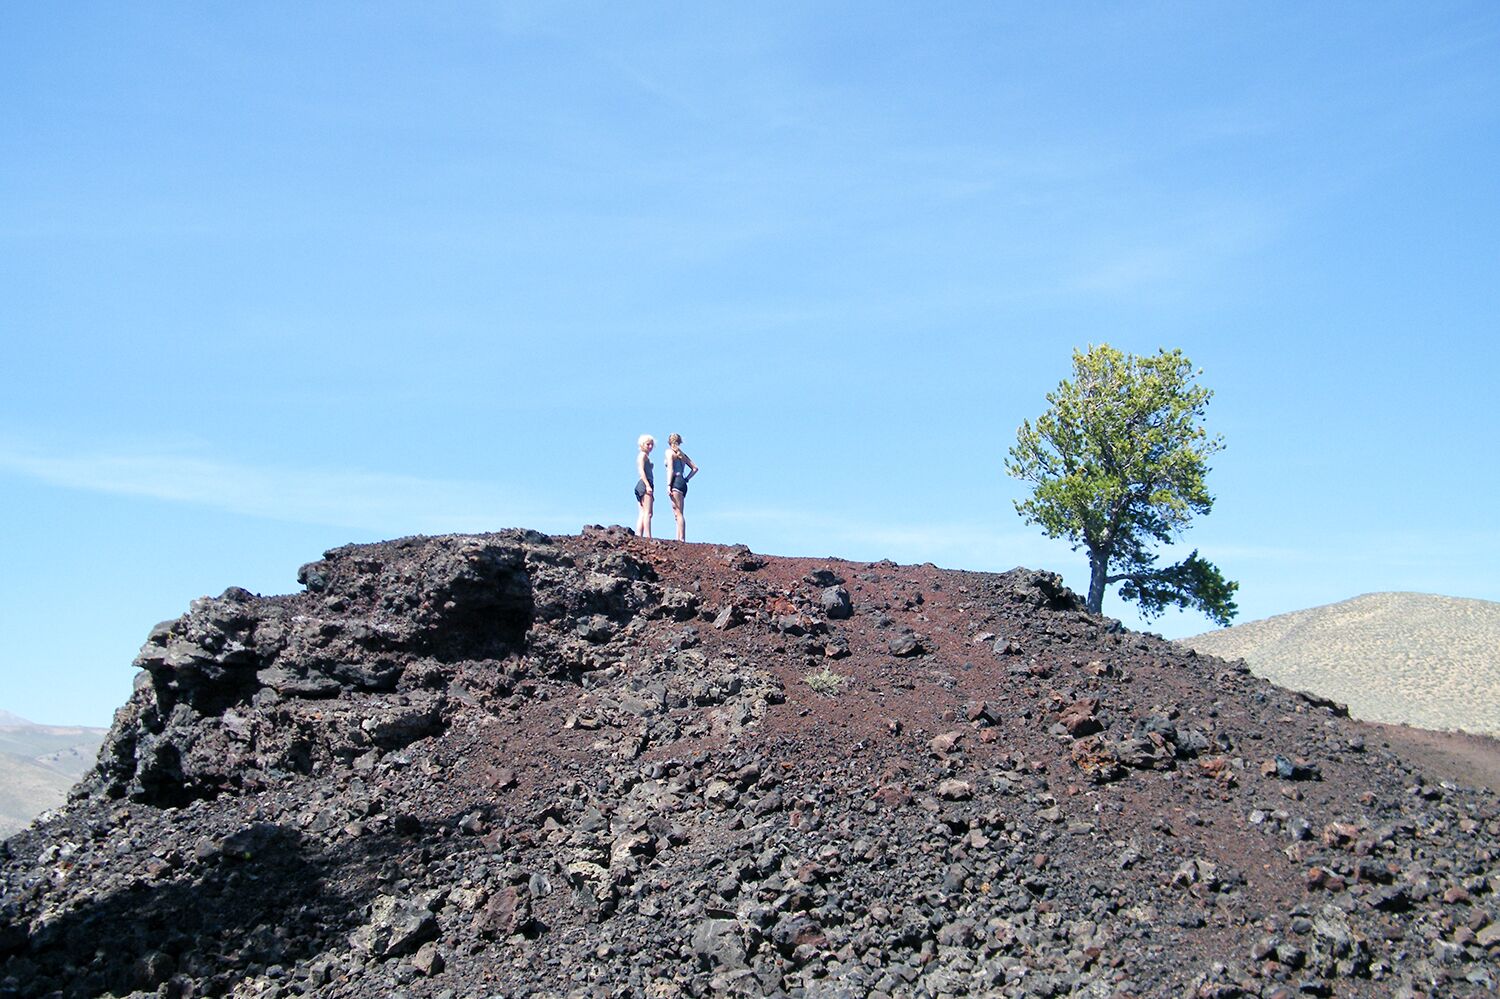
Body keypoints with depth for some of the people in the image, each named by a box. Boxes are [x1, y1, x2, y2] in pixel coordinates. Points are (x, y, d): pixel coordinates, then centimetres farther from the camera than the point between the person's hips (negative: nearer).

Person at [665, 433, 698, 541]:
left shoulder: (669, 452, 2)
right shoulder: (682, 454, 22)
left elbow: (670, 469, -10)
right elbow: (695, 468, 18)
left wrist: (669, 485, -14)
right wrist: (686, 479, 16)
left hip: (676, 482, -8)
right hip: (683, 483, 8)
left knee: (678, 513, -13)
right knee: (678, 514, 8)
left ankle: (681, 539, -21)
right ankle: (679, 539, 3)